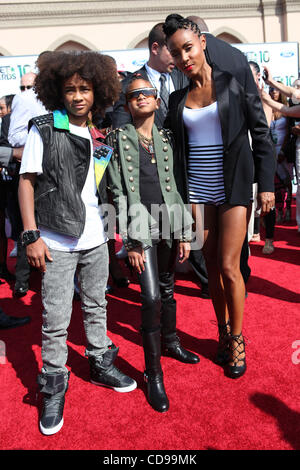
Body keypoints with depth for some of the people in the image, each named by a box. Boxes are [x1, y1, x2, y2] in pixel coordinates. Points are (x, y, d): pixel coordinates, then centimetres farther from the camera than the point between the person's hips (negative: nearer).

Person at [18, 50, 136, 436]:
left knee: (96, 307, 18)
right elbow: (26, 181, -6)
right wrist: (31, 235, -12)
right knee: (56, 319, 2)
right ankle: (53, 387, 21)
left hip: (96, 239, 5)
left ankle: (100, 364, 37)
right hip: (57, 242, -4)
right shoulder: (43, 129, -4)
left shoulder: (99, 135, 9)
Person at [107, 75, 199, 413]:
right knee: (151, 297, -9)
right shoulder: (118, 139, 0)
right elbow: (117, 191, -5)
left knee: (167, 288, 16)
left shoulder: (166, 139, 11)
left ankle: (170, 342, 40)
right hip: (141, 225, -4)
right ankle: (153, 374, 6)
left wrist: (183, 232, 6)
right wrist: (131, 242, -10)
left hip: (168, 223, 4)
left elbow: (176, 186, 11)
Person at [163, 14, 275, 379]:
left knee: (228, 267, -5)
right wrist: (179, 195, 5)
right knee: (212, 266, 9)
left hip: (233, 188, -3)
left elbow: (261, 133, -1)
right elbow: (176, 147, 13)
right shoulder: (177, 99, 10)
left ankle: (237, 339, 17)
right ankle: (223, 332, 28)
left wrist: (266, 183, -7)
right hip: (196, 190, 4)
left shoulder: (235, 80, 0)